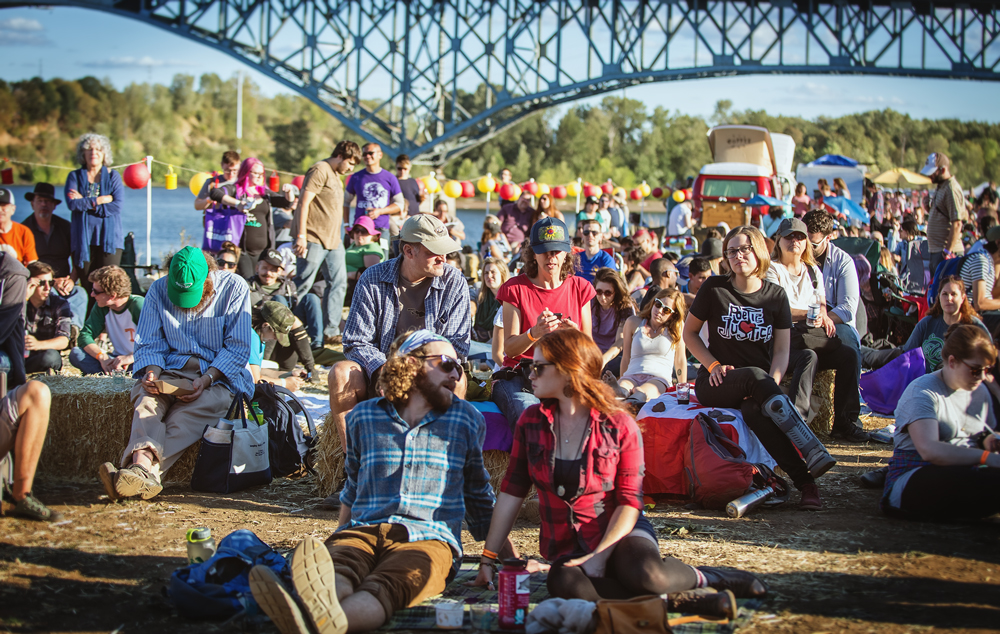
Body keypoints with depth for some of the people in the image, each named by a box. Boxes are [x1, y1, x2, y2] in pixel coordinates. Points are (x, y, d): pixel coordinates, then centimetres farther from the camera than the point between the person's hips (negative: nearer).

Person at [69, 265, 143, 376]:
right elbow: (85, 335, -4)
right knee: (75, 354, -17)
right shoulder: (101, 307, 3)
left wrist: (131, 358, -37)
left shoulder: (139, 306, -15)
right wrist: (102, 357, -23)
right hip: (117, 359, 6)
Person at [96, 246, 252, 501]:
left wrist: (206, 379, -20)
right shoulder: (158, 290, 5)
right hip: (171, 369, 2)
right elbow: (148, 343, 8)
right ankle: (144, 465, -58)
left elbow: (238, 348, -6)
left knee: (187, 415, -34)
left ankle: (140, 470, -52)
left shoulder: (234, 289, -4)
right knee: (147, 399, -33)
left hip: (218, 374, -2)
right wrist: (151, 372, -14)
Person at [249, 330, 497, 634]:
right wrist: (338, 537, 29)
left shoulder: (467, 420, 18)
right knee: (334, 570, -39)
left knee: (386, 586, -40)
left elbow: (478, 495, 28)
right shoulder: (364, 416, 18)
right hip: (363, 529, 2)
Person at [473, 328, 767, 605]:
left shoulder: (620, 426, -6)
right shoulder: (531, 421, 4)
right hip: (567, 547, 3)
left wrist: (601, 554, -22)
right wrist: (488, 558, 1)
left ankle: (701, 577, -5)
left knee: (643, 574, -38)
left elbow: (629, 501, -8)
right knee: (565, 583, -36)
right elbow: (511, 492, 5)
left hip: (618, 534, -2)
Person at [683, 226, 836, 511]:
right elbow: (689, 332, 11)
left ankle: (806, 482, -46)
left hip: (758, 386, 1)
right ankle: (813, 454, -49)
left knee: (754, 411, -38)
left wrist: (772, 385, -16)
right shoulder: (715, 289, 3)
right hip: (716, 383, -1)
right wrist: (714, 365, -5)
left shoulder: (775, 296, 7)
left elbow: (782, 350, 3)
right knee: (756, 376, -37)